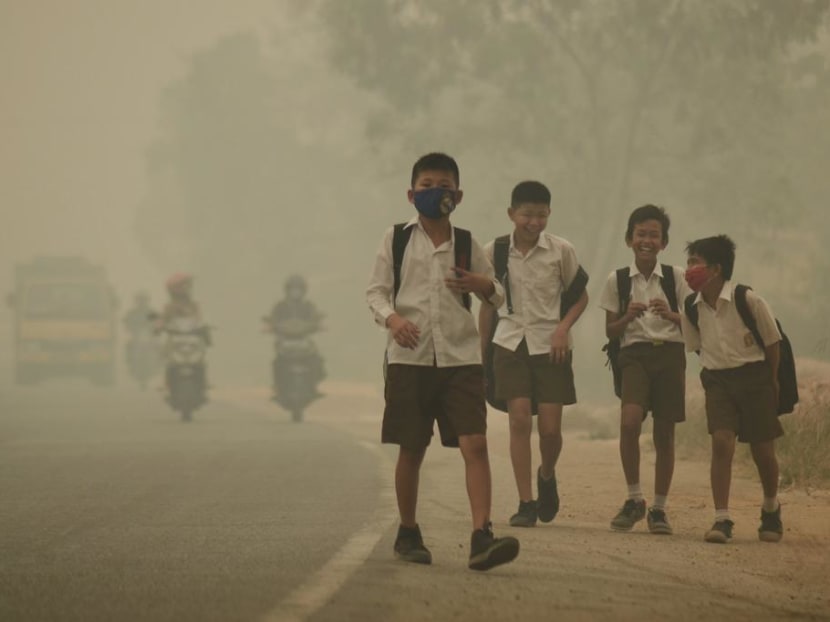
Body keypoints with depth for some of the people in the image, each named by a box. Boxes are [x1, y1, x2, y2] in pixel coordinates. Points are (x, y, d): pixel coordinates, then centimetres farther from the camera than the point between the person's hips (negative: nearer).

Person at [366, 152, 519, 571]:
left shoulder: (466, 244, 9)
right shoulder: (396, 239, 5)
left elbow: (498, 297, 17)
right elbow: (376, 291, 3)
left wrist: (484, 286, -7)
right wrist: (391, 317, -18)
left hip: (460, 358, 1)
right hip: (409, 357, -1)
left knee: (475, 444, -13)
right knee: (411, 450, 6)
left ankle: (482, 536, -20)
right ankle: (407, 533, 23)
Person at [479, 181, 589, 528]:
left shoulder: (561, 251, -3)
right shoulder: (494, 252, 0)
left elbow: (580, 296, 7)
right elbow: (488, 304, 11)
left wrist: (564, 327, -10)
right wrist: (481, 351, 13)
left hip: (550, 345, 0)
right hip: (510, 343, 0)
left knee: (550, 427, -2)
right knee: (519, 420, -10)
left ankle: (547, 476, 30)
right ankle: (525, 503, -6)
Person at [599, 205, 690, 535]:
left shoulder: (675, 277, 6)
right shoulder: (617, 280, 6)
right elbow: (610, 331, 9)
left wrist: (670, 315, -12)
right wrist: (628, 317, -11)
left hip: (670, 354, 1)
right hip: (634, 354, -1)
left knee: (664, 433, 3)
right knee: (629, 421, -23)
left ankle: (658, 508, 16)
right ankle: (634, 498, -9)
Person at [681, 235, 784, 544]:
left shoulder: (748, 300, -17)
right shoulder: (693, 309, -4)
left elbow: (772, 341, -4)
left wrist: (771, 382, 4)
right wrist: (714, 372, 9)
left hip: (754, 376, -2)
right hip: (717, 380, 2)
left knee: (762, 449, 5)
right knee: (721, 441, -17)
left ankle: (771, 510, 32)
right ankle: (722, 519, -16)